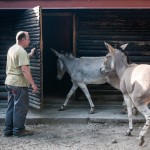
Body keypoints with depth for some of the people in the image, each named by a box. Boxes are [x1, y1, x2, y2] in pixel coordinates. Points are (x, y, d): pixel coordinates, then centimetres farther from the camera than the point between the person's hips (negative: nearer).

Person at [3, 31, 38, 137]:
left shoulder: (12, 49, 13)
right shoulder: (21, 51, -16)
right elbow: (25, 69, -24)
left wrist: (30, 55, 27)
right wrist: (33, 84, -25)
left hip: (9, 82, 9)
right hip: (19, 84, -9)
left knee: (11, 107, 14)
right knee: (21, 107, 1)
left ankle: (8, 130, 19)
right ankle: (18, 130, 8)